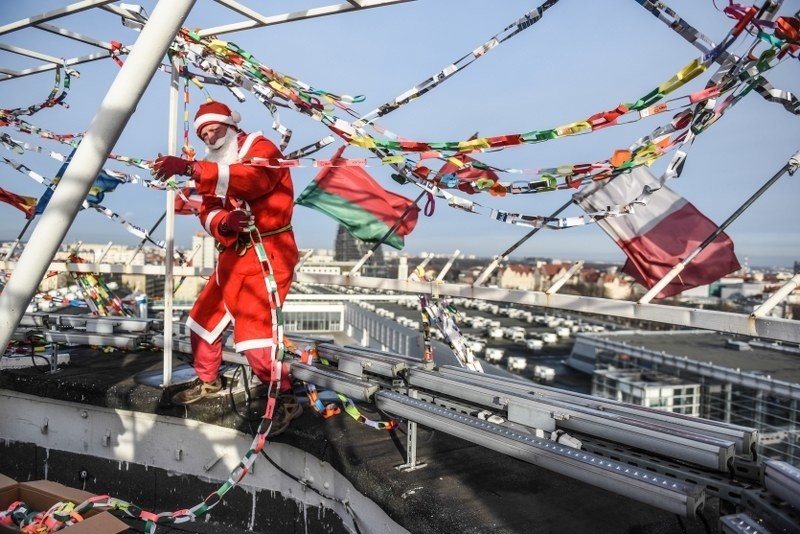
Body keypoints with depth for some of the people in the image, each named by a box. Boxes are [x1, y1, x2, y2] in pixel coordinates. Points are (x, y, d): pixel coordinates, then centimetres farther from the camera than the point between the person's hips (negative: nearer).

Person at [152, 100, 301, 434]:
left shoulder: (260, 147, -6)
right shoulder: (217, 168, 17)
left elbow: (252, 179, -31)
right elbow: (208, 212, 2)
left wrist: (190, 168, -37)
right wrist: (223, 221, -23)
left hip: (267, 253, -9)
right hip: (234, 255, 9)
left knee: (253, 327, -17)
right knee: (204, 317, 15)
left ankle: (285, 399, 0)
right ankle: (208, 382, 36)